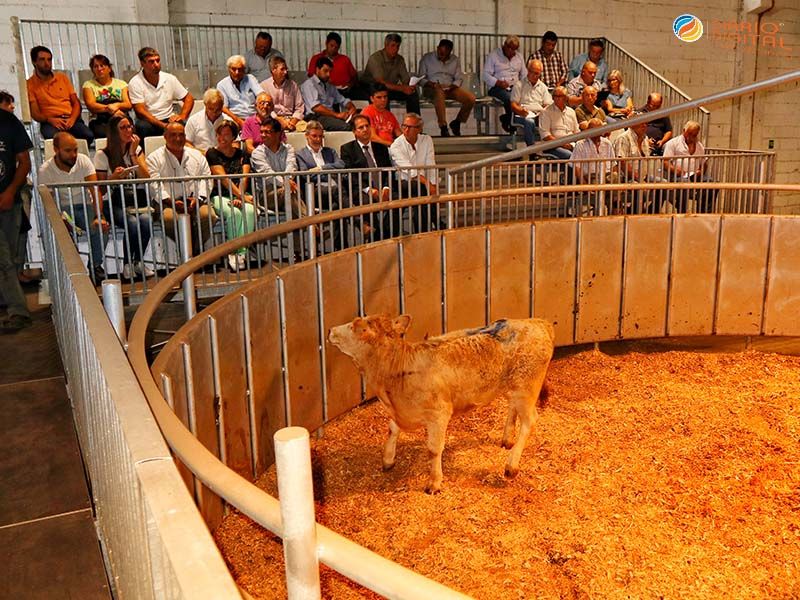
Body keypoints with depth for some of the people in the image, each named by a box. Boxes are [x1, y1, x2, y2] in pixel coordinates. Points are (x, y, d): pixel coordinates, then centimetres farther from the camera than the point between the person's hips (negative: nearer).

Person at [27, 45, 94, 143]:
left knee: (89, 135, -31)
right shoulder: (30, 84, 8)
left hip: (71, 119, 3)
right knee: (53, 138, -39)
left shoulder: (62, 77, 20)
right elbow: (35, 114, 2)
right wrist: (50, 120, -20)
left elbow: (76, 103, 15)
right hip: (49, 123, -3)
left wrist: (72, 119, -6)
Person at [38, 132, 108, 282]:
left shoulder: (83, 160, -8)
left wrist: (99, 217, -33)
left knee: (101, 226, -29)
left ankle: (95, 266, -5)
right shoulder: (45, 170, -10)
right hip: (62, 209, -1)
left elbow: (95, 191, -17)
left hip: (85, 206, 1)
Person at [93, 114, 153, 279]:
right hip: (114, 203, -3)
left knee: (146, 220, -30)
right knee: (133, 223, -32)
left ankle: (138, 262, -11)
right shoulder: (103, 155, 1)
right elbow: (100, 189, 0)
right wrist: (114, 177, -18)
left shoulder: (137, 150, 13)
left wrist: (133, 154, -5)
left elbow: (146, 178, -2)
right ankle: (127, 264, -12)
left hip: (137, 199, 3)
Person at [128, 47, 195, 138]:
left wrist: (182, 116, -8)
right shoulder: (135, 83, -4)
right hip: (149, 122, -2)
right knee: (142, 127, -37)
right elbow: (140, 111, -12)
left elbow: (189, 98, 12)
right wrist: (163, 125, -24)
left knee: (184, 125, -31)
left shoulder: (170, 79, 7)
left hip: (168, 120, 2)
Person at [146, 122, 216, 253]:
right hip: (168, 203, -2)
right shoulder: (154, 158, 9)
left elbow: (205, 178, 11)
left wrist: (198, 198, -8)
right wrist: (172, 202, -18)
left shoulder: (196, 155, 21)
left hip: (195, 201, 2)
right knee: (169, 218, -36)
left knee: (208, 214, -30)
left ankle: (196, 248, -14)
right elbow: (155, 185, -3)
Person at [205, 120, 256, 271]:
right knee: (234, 213, -34)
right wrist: (241, 196, -18)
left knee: (250, 211, -31)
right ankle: (233, 252, -25)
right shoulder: (212, 154, 6)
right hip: (220, 196, -2)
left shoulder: (241, 154, 16)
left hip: (241, 195, 3)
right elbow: (223, 178, -7)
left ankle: (242, 252, -32)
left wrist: (240, 197, -16)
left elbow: (244, 178, 3)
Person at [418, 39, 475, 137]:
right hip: (432, 88, -4)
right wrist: (431, 84, -19)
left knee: (471, 98, -21)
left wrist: (452, 86, -12)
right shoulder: (427, 58, 6)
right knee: (439, 92, -42)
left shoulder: (455, 60, 15)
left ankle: (456, 122, 1)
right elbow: (420, 78, 2)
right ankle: (443, 128, -42)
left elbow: (459, 78, 10)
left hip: (450, 88, 4)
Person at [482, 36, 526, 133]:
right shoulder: (493, 55, 2)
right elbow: (485, 74, -5)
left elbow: (524, 75, 19)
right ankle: (512, 122, -13)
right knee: (509, 98, -37)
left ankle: (506, 118, -10)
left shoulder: (519, 56, 18)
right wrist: (498, 82, -21)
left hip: (515, 87, 5)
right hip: (497, 88, -5)